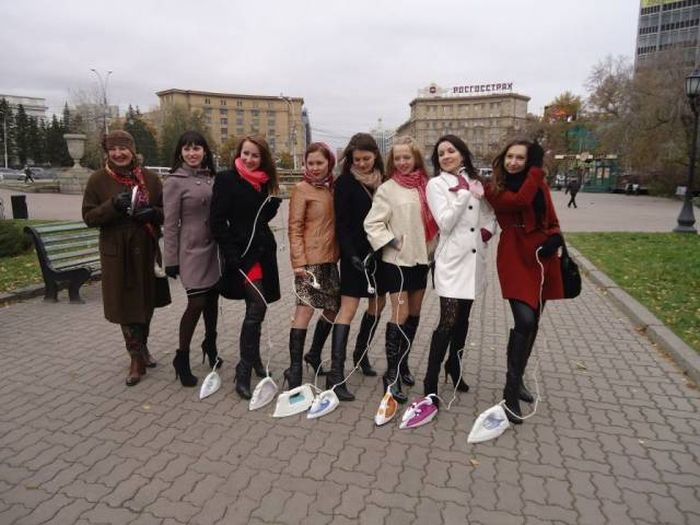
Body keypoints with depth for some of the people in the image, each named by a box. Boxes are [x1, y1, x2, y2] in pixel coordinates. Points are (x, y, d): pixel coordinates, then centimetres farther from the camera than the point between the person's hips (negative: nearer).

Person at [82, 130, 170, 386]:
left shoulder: (149, 178, 4)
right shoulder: (98, 180, 0)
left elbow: (166, 210, 9)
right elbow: (89, 216, -2)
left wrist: (153, 213, -14)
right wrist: (113, 205, -19)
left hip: (146, 250, 2)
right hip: (116, 252, -2)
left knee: (147, 301, 13)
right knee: (125, 304, 1)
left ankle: (142, 346, 36)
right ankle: (137, 358, 15)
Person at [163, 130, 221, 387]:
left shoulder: (211, 178, 9)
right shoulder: (175, 182, -6)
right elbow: (170, 223, -7)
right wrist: (171, 259, -9)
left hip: (213, 248, 5)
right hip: (192, 250, -5)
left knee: (212, 299, 14)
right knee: (196, 303, -9)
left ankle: (210, 345, 36)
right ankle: (182, 358, 10)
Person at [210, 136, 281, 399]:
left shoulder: (264, 182, 11)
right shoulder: (227, 179, -7)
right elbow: (218, 221, -12)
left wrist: (272, 202, 1)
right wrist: (231, 255, -18)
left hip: (263, 252, 6)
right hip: (242, 254, -6)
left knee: (257, 309, 13)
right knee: (257, 308, -13)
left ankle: (254, 360, 30)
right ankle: (244, 372, -3)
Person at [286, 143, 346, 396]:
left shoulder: (331, 188, 13)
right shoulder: (301, 189, -5)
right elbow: (294, 228, -10)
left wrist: (337, 253, 6)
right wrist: (299, 261, -17)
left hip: (329, 258, 7)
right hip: (309, 259, -7)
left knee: (333, 308, 12)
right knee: (305, 309, -9)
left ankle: (315, 354, 31)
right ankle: (294, 371, 0)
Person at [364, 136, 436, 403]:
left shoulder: (425, 186, 7)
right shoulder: (388, 189, -5)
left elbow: (433, 219, 15)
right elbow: (372, 224, -9)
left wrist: (431, 247, 5)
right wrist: (392, 242, -16)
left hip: (421, 258, 5)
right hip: (397, 260, -5)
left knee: (414, 314, 12)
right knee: (400, 315, -7)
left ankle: (402, 363, 28)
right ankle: (391, 373, 5)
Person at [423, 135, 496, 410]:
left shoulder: (475, 181, 11)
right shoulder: (436, 184, -4)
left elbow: (490, 213, 22)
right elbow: (445, 223, -14)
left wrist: (488, 230, 3)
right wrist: (464, 193, -14)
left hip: (474, 258, 6)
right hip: (451, 260, -5)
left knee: (463, 318, 14)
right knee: (448, 321, -11)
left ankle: (454, 367, 32)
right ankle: (430, 383, -3)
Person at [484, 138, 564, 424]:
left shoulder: (540, 184, 10)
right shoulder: (494, 189, -3)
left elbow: (551, 219, 15)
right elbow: (521, 200, -22)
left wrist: (554, 238, -6)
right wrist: (537, 168, -12)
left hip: (541, 259, 6)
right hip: (515, 260, -5)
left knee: (532, 324, 12)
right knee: (524, 321, -20)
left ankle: (516, 380, 31)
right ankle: (511, 393, -9)